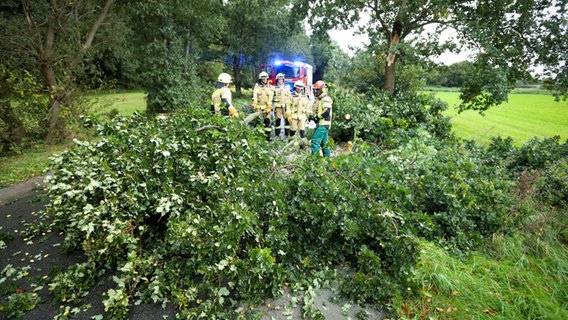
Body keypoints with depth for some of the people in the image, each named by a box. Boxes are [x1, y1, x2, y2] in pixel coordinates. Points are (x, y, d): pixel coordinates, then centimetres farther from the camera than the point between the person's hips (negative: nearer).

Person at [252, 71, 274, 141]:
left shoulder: (269, 86, 7)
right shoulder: (257, 85, 5)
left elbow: (271, 97, 0)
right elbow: (254, 94, -8)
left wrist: (269, 106, -10)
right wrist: (254, 103, -22)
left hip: (267, 106, 1)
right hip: (258, 106, -1)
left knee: (267, 120, -2)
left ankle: (268, 135, 3)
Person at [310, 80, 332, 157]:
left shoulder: (326, 99, -11)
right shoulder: (318, 99, 20)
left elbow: (327, 111, -23)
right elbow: (315, 111, 26)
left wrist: (317, 116, -17)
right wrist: (312, 116, 5)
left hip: (323, 124, -10)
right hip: (320, 124, 10)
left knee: (315, 140, -16)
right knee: (324, 143, 15)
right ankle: (327, 157, 23)